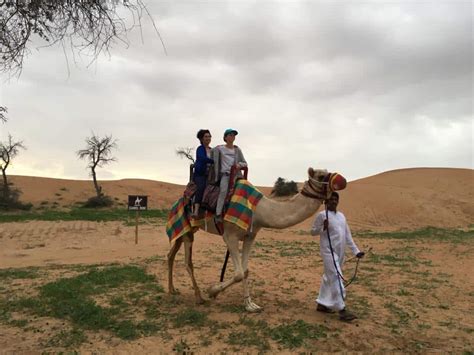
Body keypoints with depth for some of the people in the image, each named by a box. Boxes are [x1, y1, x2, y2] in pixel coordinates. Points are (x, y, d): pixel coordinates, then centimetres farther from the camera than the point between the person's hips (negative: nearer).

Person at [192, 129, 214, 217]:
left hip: (208, 175, 7)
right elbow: (202, 158, -22)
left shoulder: (212, 150, 18)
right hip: (199, 174, -7)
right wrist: (215, 161, -25)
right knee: (201, 186, -33)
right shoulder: (200, 149, -2)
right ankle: (196, 210, -43)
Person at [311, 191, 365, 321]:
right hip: (329, 251, -7)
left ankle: (322, 304, 25)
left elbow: (347, 235, 15)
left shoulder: (341, 215, 12)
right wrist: (323, 228, -23)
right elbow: (313, 232, -5)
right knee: (336, 278, -10)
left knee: (328, 278, 14)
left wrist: (356, 250, 11)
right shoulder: (322, 215, -8)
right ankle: (342, 310, -6)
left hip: (340, 252, 7)